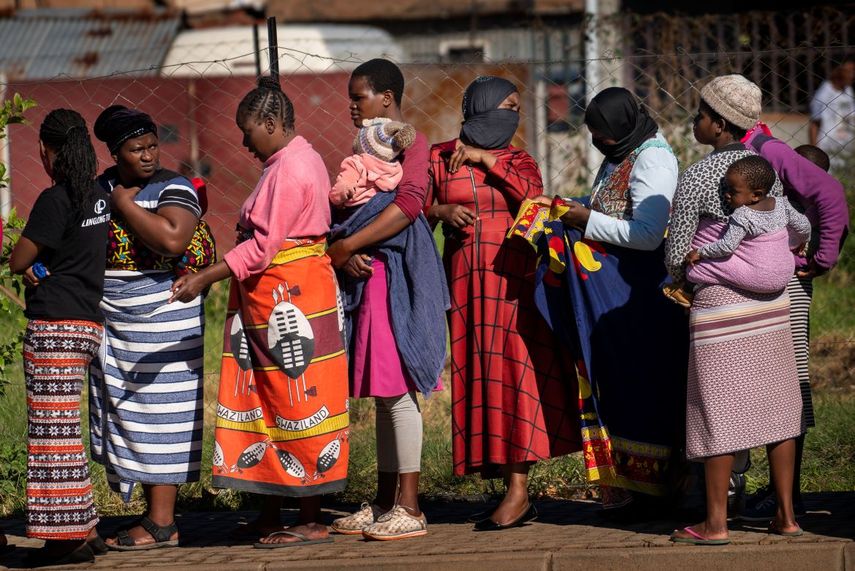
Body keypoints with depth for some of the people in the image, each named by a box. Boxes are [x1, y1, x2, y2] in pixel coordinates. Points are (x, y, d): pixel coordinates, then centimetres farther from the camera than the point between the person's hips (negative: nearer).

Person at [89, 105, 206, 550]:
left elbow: (173, 239, -27)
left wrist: (125, 205, -16)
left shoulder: (174, 189, -8)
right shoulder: (102, 187, 11)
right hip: (113, 325, 7)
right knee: (129, 414, 8)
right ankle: (154, 517, 14)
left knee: (158, 417, -5)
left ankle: (162, 523, -2)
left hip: (162, 322, -7)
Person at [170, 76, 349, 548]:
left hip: (287, 299, -11)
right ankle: (269, 513, 17)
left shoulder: (288, 170, -17)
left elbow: (262, 248, -22)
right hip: (272, 301, 11)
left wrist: (205, 278, -21)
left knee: (296, 400, -5)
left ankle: (311, 522, -1)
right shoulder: (301, 159, 15)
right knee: (269, 398, 12)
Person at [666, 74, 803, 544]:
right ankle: (786, 514, 13)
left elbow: (675, 256, -9)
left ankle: (715, 523, 3)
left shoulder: (696, 179, -13)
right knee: (774, 403, 10)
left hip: (719, 303, -6)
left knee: (718, 406, 0)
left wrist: (679, 275, 13)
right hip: (771, 299, 6)